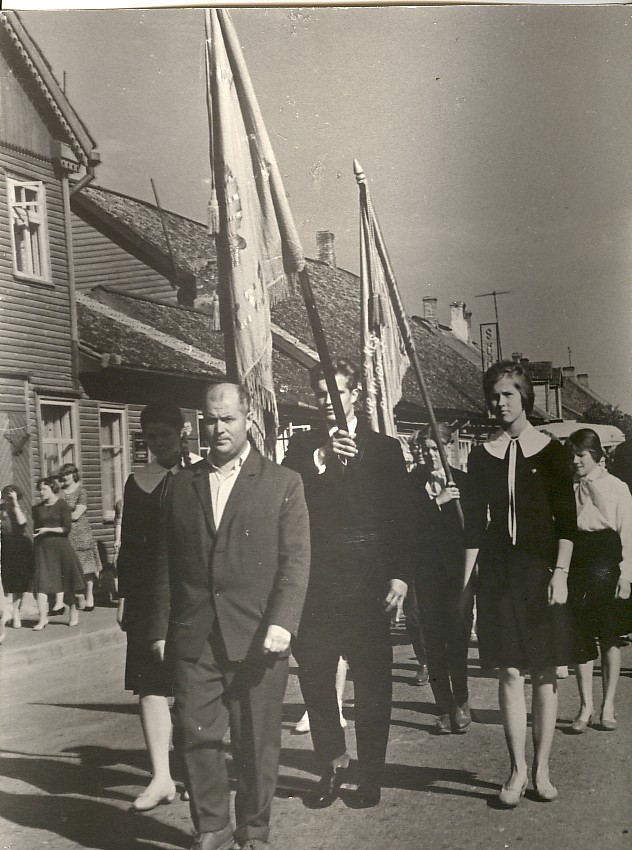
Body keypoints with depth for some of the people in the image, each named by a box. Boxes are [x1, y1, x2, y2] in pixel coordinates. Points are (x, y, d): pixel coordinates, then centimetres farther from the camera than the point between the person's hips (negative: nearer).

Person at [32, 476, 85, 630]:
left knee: (67, 582, 6)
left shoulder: (63, 506, -3)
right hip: (42, 548, 3)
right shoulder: (37, 508, 10)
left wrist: (48, 530, -16)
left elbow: (66, 528, -9)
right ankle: (43, 618, -6)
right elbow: (36, 528, 18)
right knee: (41, 581, -7)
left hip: (61, 546, -3)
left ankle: (73, 612, 24)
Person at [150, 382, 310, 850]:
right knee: (197, 736, 3)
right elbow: (167, 563, 12)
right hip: (194, 637, 3)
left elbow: (295, 561, -3)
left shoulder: (283, 483, 2)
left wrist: (281, 623, -14)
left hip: (257, 637, -2)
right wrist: (161, 629, 8)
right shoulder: (182, 485, 12)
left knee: (257, 743, 6)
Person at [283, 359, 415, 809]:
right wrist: (319, 459, -18)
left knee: (372, 683, 4)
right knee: (315, 676, 5)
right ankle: (334, 763, 24)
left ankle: (371, 775, 16)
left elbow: (402, 519, 4)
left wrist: (400, 575, -6)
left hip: (368, 582, -1)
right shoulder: (303, 446, 10)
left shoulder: (385, 448, 6)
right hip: (317, 582, 2)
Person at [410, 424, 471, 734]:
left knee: (457, 635, -3)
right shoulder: (412, 481, 3)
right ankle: (445, 707, 12)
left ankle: (460, 701, 14)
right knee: (433, 638, 3)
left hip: (457, 569, -1)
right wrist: (437, 501, -18)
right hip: (427, 571, 1)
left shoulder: (462, 481, 4)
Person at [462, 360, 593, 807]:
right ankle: (518, 770, 6)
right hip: (499, 574, 1)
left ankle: (541, 769, 13)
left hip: (541, 572, -1)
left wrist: (561, 573, -12)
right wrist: (466, 581, 0)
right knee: (510, 672, -1)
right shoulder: (482, 456, 6)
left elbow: (567, 519, -2)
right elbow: (475, 524, 6)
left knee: (545, 672, 4)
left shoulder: (551, 452, 1)